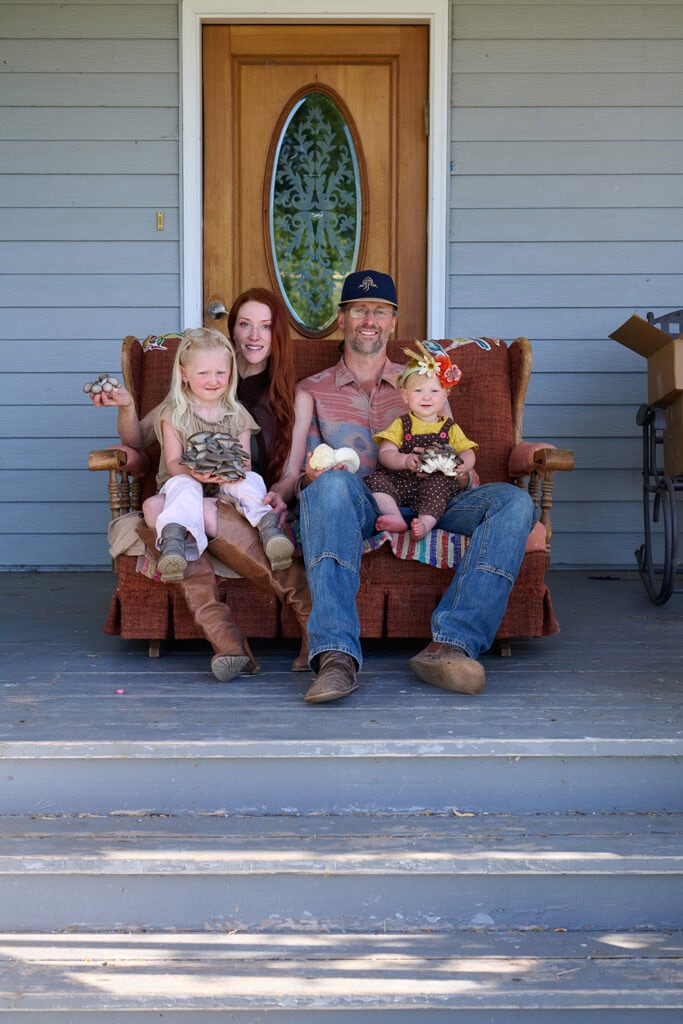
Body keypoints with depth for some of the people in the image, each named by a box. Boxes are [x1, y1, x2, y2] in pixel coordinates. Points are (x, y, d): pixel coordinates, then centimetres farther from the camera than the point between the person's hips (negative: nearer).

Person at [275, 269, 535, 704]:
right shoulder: (313, 391, 23)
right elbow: (293, 474, 12)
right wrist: (307, 476, -14)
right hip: (356, 504, -2)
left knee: (513, 501, -25)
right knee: (332, 482, -39)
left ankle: (450, 644, -40)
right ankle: (336, 656, -51)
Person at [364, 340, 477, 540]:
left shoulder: (450, 428, 17)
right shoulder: (400, 425, 14)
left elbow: (468, 454, 9)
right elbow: (385, 454, 2)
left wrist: (462, 466, -17)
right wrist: (405, 461, -20)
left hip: (435, 481, -1)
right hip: (399, 481, 1)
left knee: (440, 483, -32)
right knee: (376, 479, -24)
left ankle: (426, 522, -45)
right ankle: (395, 518, -40)